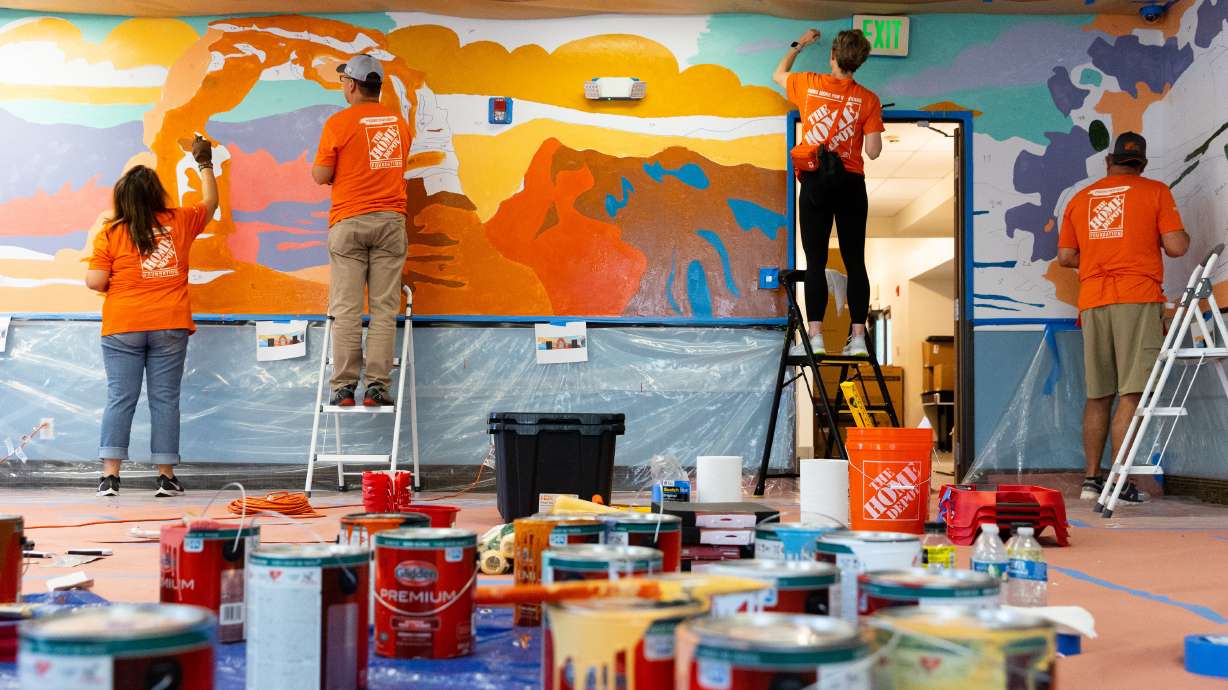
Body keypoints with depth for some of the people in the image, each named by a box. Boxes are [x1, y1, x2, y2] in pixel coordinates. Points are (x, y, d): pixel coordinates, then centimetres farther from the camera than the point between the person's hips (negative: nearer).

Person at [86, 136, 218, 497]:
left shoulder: (110, 233, -2)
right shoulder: (179, 222, 4)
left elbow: (95, 281, -5)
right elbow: (210, 203, 22)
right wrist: (205, 163, 34)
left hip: (122, 327, -1)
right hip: (170, 326, 1)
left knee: (120, 398, 2)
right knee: (165, 399, 5)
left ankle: (110, 476, -1)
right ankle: (166, 476, 7)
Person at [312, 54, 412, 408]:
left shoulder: (338, 123, -4)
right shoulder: (399, 122, 11)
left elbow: (321, 176, -4)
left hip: (349, 222, -3)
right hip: (391, 219, 3)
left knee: (346, 310, 0)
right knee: (384, 309, 1)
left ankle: (344, 387, -1)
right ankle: (376, 386, -1)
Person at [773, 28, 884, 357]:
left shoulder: (809, 85, 1)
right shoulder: (868, 99, -1)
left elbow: (778, 74, 23)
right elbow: (873, 151, -3)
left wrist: (799, 44, 37)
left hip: (816, 182, 0)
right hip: (851, 184, 1)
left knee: (815, 262, -1)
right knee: (855, 263, 5)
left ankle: (815, 336, -8)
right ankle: (858, 337, 3)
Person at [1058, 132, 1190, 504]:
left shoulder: (1080, 199, 15)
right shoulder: (1155, 191, 5)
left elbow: (1065, 256, 13)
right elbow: (1176, 247, -4)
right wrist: (1181, 236, 19)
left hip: (1093, 302, 4)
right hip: (1138, 299, -4)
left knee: (1097, 396, 9)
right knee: (1131, 393, -6)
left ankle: (1092, 479, 9)